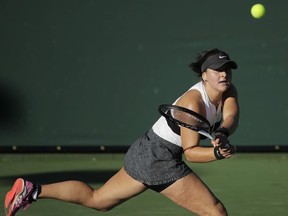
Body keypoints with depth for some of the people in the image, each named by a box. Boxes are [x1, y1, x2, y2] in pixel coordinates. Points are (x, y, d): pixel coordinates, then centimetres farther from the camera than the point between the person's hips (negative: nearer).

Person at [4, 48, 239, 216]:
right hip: (160, 160, -9)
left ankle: (32, 190, 17)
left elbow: (231, 119, -16)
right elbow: (190, 151, -22)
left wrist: (221, 134, -38)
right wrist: (217, 153, -41)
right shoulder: (194, 103, -23)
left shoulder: (228, 91, 2)